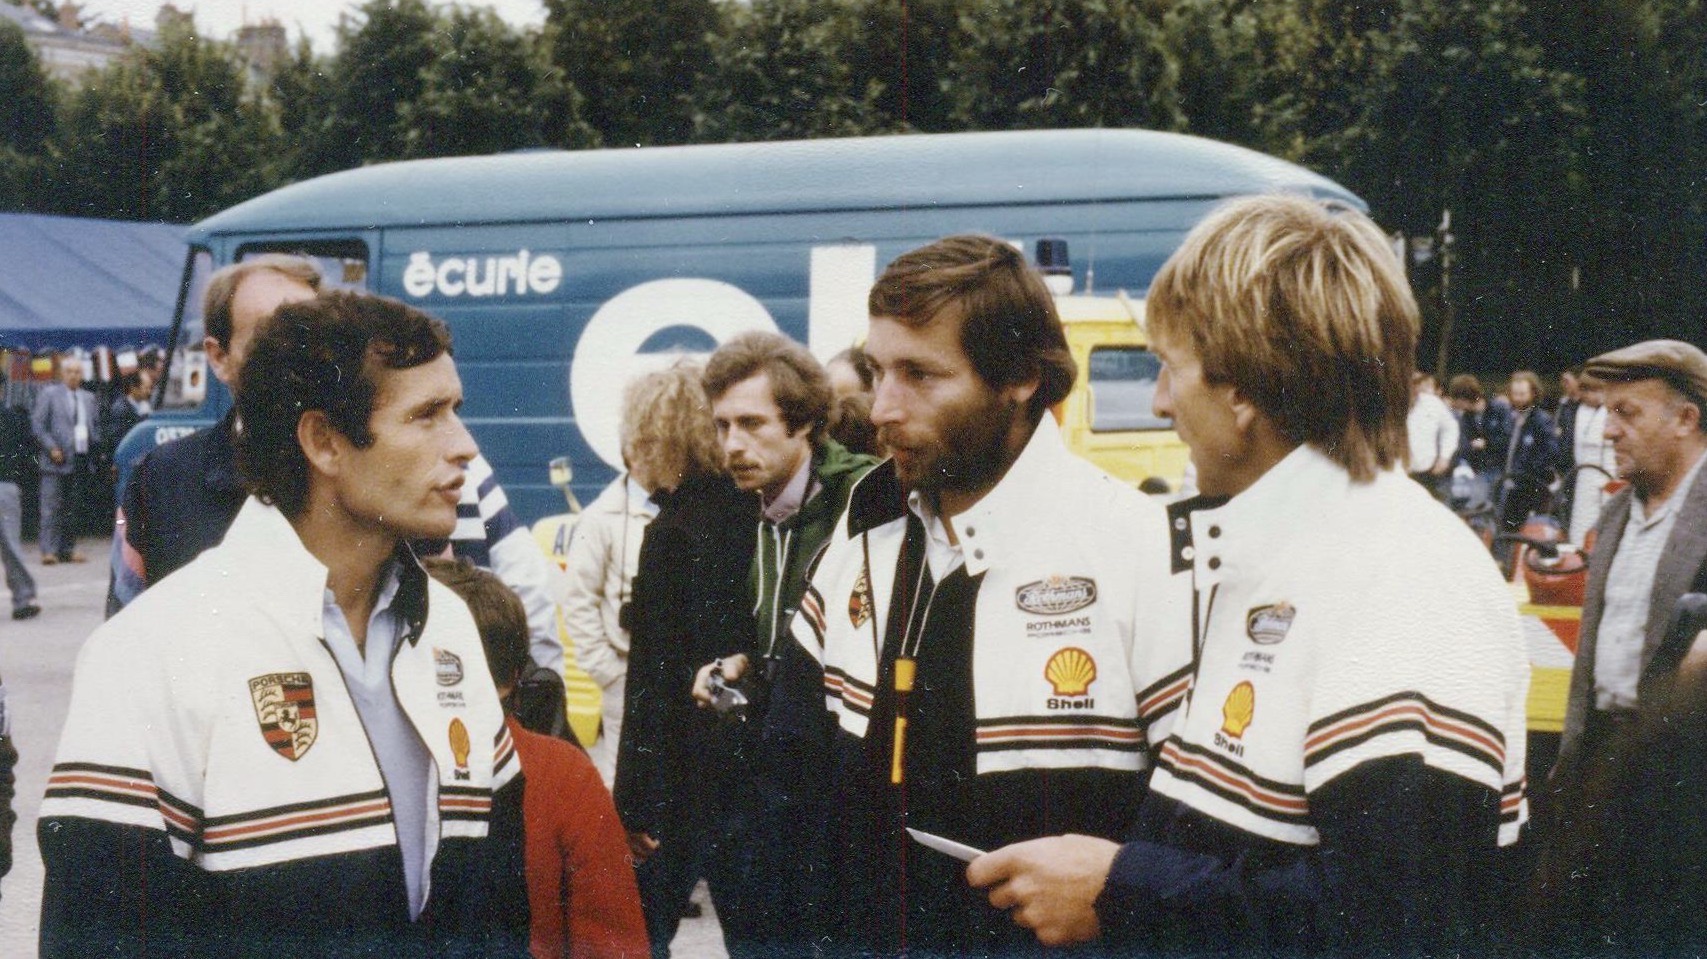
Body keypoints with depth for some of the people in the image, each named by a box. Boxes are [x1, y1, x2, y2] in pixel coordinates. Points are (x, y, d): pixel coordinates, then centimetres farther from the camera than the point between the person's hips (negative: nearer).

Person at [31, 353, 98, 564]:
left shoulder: (88, 398, 16)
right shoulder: (49, 394, 1)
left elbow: (93, 427, 19)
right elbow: (37, 423, -4)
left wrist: (94, 449, 3)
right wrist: (51, 448, -12)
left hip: (81, 460, 5)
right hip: (57, 460, -5)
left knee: (74, 508, 6)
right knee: (52, 507, -7)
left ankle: (68, 549, 11)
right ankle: (49, 550, -9)